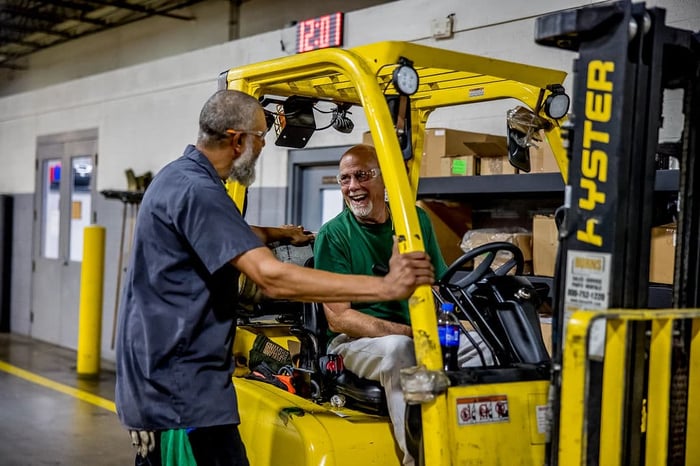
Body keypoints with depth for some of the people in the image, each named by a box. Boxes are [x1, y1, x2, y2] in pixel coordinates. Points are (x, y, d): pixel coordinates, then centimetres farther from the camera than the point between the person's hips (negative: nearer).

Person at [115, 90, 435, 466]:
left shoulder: (177, 177, 12)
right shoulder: (197, 192, -21)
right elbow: (273, 278, -30)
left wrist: (276, 234, 49)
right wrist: (386, 287, -30)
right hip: (182, 392, -11)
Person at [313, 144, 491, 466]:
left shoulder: (416, 220, 9)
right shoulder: (333, 234, -4)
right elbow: (338, 317, -10)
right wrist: (407, 332, -21)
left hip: (421, 333, 4)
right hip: (356, 340, -4)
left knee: (482, 343, -21)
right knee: (398, 349, -36)